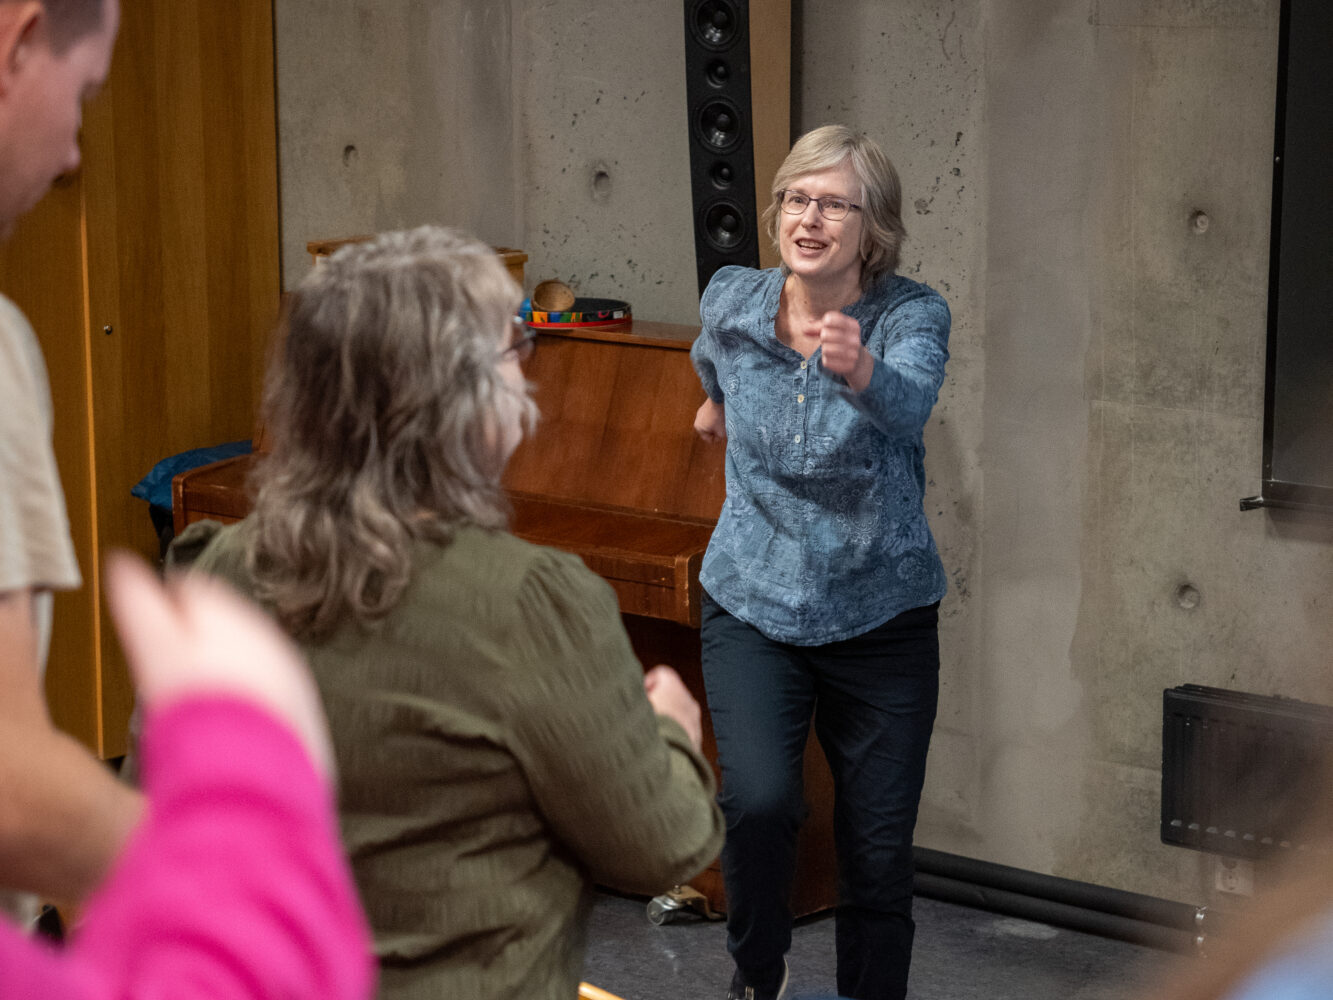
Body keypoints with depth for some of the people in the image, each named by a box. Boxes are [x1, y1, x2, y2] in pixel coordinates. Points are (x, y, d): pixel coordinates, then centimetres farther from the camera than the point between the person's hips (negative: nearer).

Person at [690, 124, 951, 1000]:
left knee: (880, 857, 2)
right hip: (755, 606, 1)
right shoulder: (732, 303, -8)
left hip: (881, 620, -1)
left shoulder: (912, 315, -16)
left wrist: (860, 370, -61)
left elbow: (909, 404, -40)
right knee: (758, 802, -23)